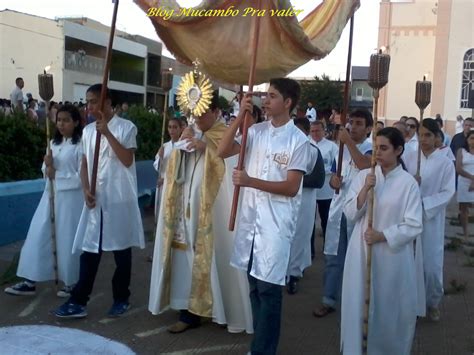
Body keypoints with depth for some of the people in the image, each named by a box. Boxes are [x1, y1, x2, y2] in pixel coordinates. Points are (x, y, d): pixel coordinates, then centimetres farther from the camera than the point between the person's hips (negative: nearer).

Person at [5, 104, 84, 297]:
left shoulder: (80, 145, -11)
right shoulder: (54, 143, 13)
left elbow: (82, 176, -15)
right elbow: (46, 171, 16)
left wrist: (57, 175, -14)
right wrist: (47, 166, -6)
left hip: (70, 198, -7)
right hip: (51, 195, 7)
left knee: (68, 240, 3)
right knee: (37, 236, 5)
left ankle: (71, 282, 19)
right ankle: (30, 282, 14)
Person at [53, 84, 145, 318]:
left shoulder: (126, 127, -5)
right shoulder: (88, 130, 10)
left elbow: (127, 161, -15)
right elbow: (85, 164, 12)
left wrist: (107, 133, -18)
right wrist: (86, 190, -3)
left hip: (119, 199, -4)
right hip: (95, 200, 5)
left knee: (121, 250, 6)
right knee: (89, 249, 6)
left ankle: (121, 299, 20)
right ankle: (78, 301, 11)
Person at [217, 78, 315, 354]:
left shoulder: (299, 141, -9)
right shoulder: (257, 131, 7)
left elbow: (291, 188, -13)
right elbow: (223, 151, 2)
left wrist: (251, 181, -21)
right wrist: (240, 117, -5)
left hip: (277, 222, -6)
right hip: (250, 217, 6)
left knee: (268, 288, -2)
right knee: (255, 285, 14)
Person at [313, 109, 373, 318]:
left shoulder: (372, 149, -7)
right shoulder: (342, 148, 11)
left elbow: (364, 165, -31)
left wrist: (348, 141, -25)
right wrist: (333, 181, -5)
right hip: (338, 208, 5)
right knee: (333, 256, 8)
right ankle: (329, 300, 17)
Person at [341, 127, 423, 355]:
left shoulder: (408, 183, -6)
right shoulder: (363, 176, 3)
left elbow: (414, 225, -8)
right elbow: (350, 214, -2)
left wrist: (382, 235, -17)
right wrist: (365, 189, -14)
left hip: (393, 254, -2)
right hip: (362, 251, 2)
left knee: (389, 306, 8)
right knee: (358, 303, 6)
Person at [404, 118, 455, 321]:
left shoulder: (445, 163, -3)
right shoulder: (409, 158, 2)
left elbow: (447, 193, -9)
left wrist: (424, 204, -20)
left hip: (431, 220, -2)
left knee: (432, 264, 3)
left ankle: (433, 302, 24)